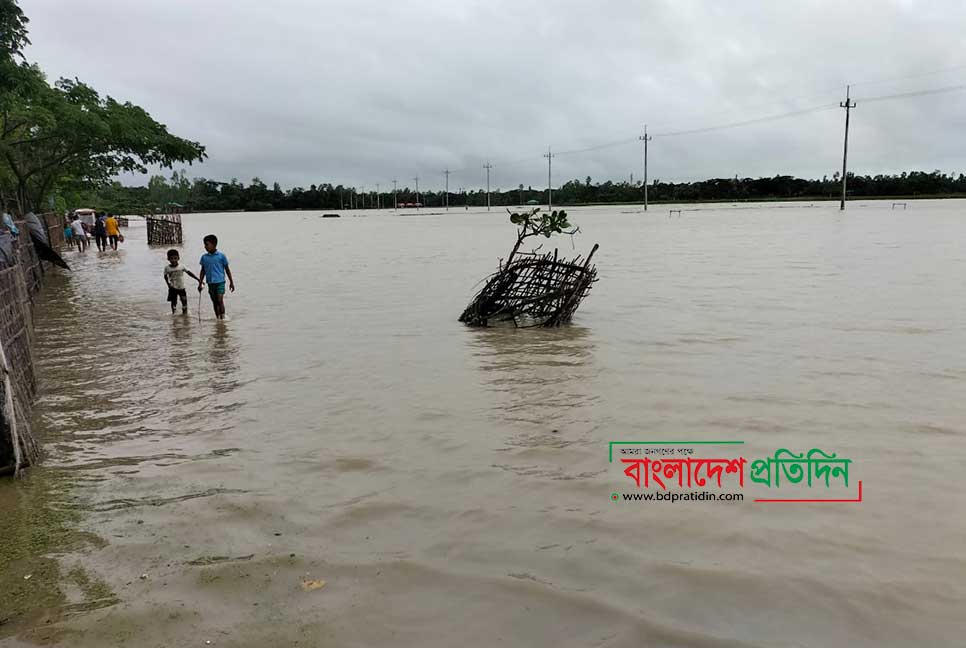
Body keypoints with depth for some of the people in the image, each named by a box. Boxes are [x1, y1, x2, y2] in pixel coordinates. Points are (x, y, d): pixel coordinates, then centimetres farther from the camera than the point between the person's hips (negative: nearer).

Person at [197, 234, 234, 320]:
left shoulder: (221, 256, -4)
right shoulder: (204, 257, 5)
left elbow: (227, 269, 3)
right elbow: (203, 271, 12)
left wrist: (231, 282, 3)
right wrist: (200, 284, 11)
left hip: (220, 282, -4)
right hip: (210, 283, 4)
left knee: (220, 300, -13)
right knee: (214, 302, 10)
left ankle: (223, 317, -7)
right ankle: (218, 318, 18)